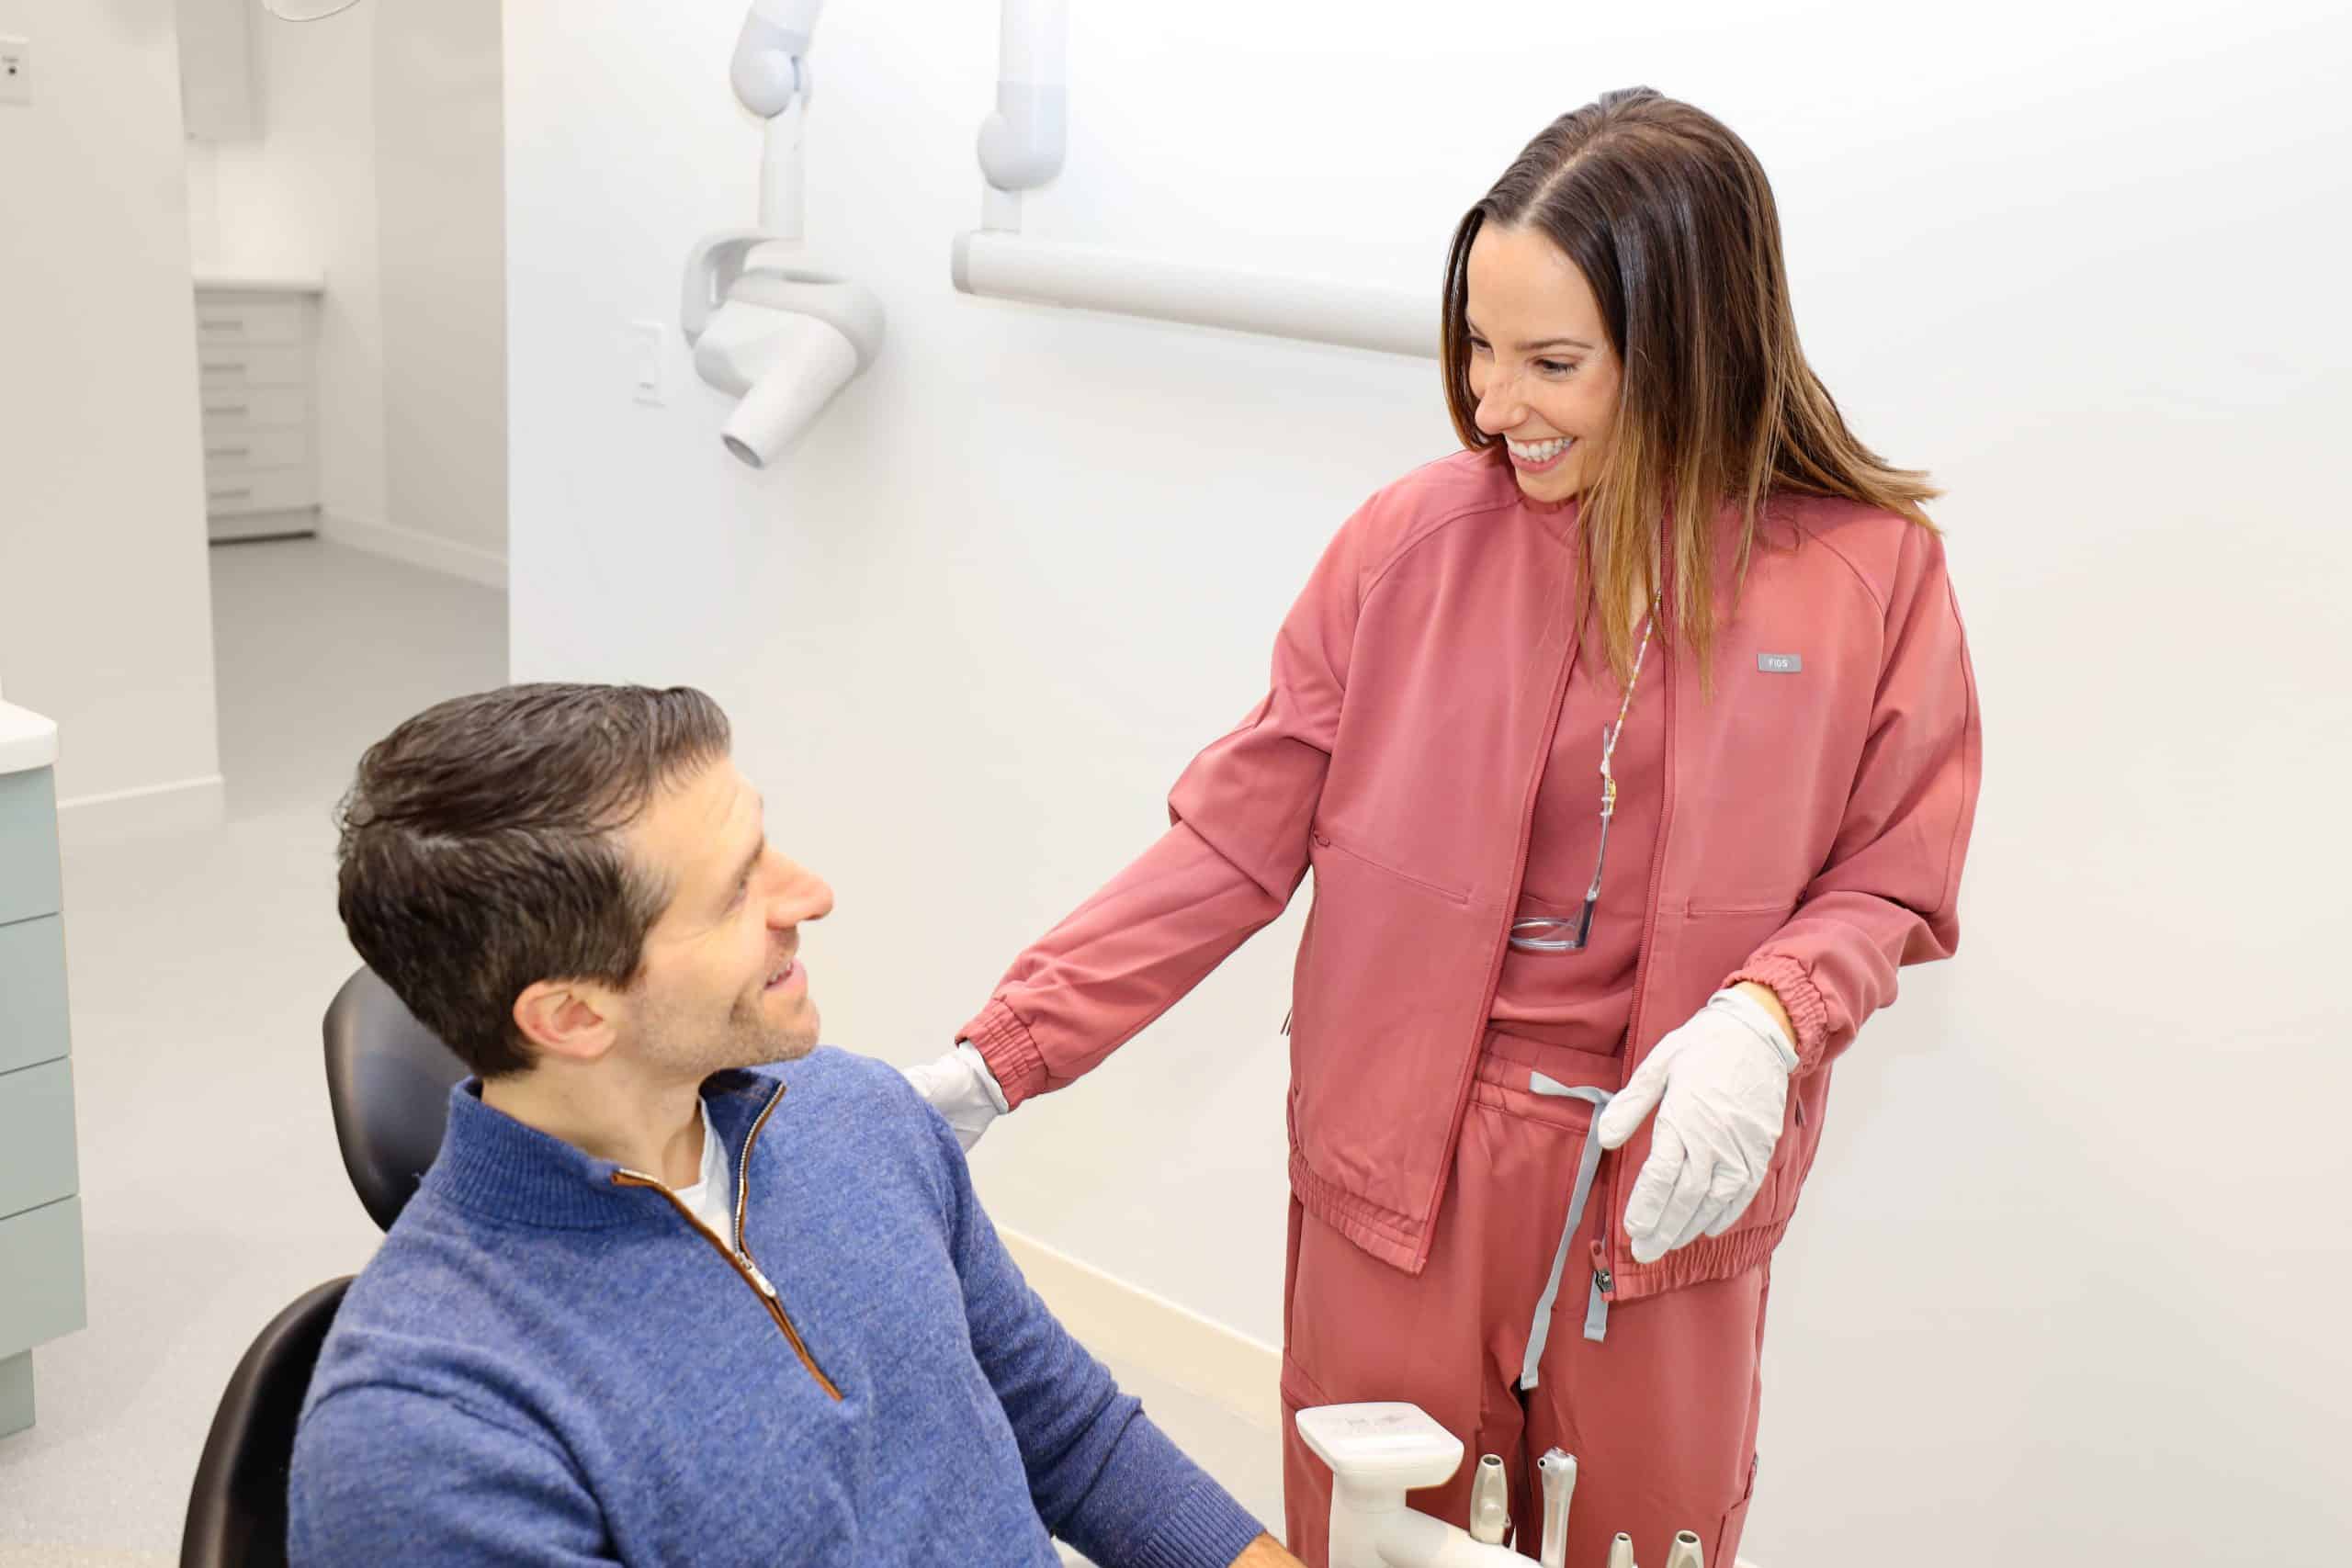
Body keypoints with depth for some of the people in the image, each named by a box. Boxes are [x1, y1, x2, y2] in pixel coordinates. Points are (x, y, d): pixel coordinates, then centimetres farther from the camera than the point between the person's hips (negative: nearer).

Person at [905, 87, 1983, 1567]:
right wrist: (997, 1057, -11)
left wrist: (1764, 1017, -21)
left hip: (1667, 1175, 0)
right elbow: (1234, 840, -7)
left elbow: (1888, 877, 0)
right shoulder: (1414, 541, -10)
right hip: (1406, 1160, 0)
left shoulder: (1869, 569, -10)